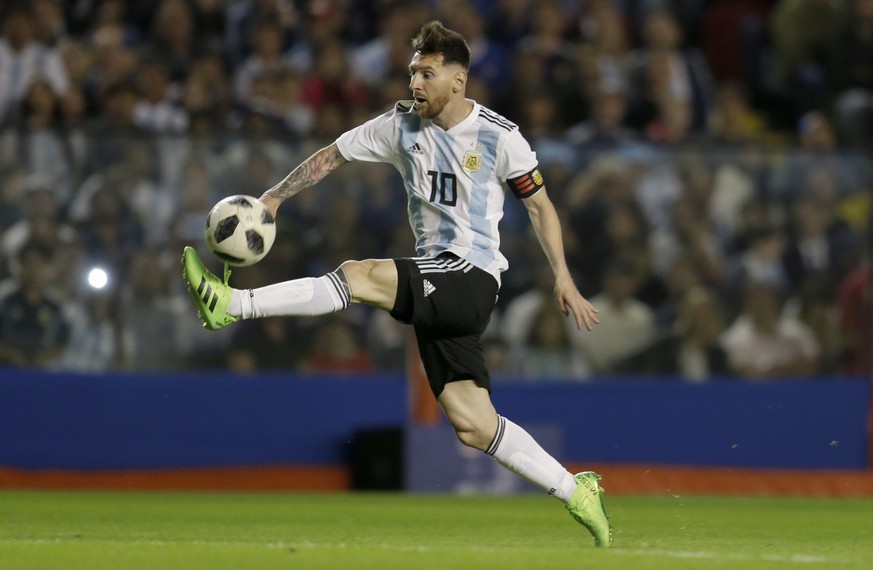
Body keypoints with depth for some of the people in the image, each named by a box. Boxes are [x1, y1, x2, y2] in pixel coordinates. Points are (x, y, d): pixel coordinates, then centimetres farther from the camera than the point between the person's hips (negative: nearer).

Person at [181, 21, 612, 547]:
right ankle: (576, 493, 9)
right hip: (433, 284, 6)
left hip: (473, 280, -6)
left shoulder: (500, 136, -5)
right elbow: (332, 156, 13)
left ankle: (232, 305, -25)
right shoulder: (402, 125, 7)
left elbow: (540, 205, 3)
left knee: (359, 275, -27)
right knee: (474, 426, -1)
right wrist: (275, 197, 2)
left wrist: (563, 278, -4)